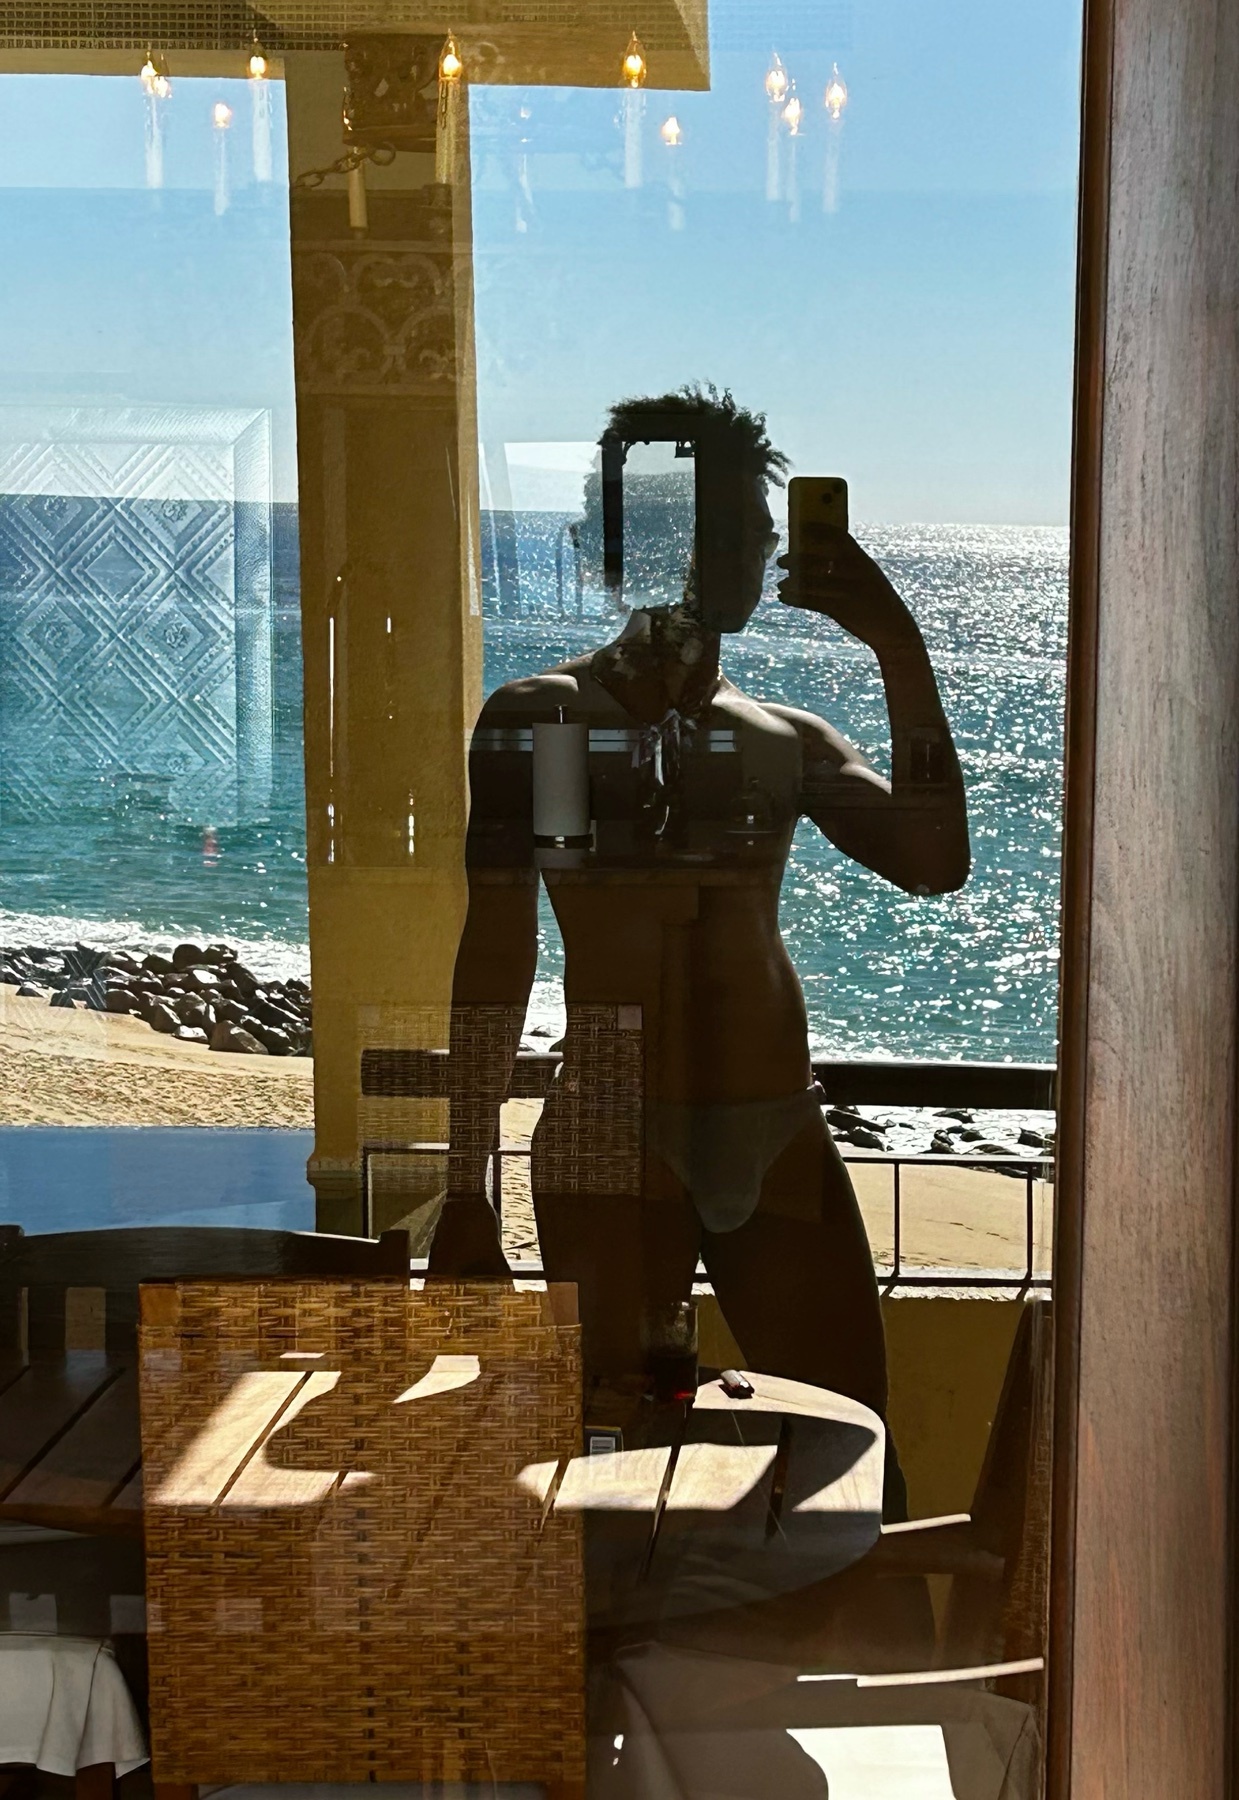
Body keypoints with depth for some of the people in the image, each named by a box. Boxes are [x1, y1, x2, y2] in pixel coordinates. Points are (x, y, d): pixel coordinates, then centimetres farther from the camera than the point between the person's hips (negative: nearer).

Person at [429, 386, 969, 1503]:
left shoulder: (790, 742, 14)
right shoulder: (538, 722, 3)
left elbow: (934, 864, -2)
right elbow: (496, 960, -1)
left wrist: (902, 658, -8)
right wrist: (466, 1191, -6)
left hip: (781, 1140, 4)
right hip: (612, 1147, -4)